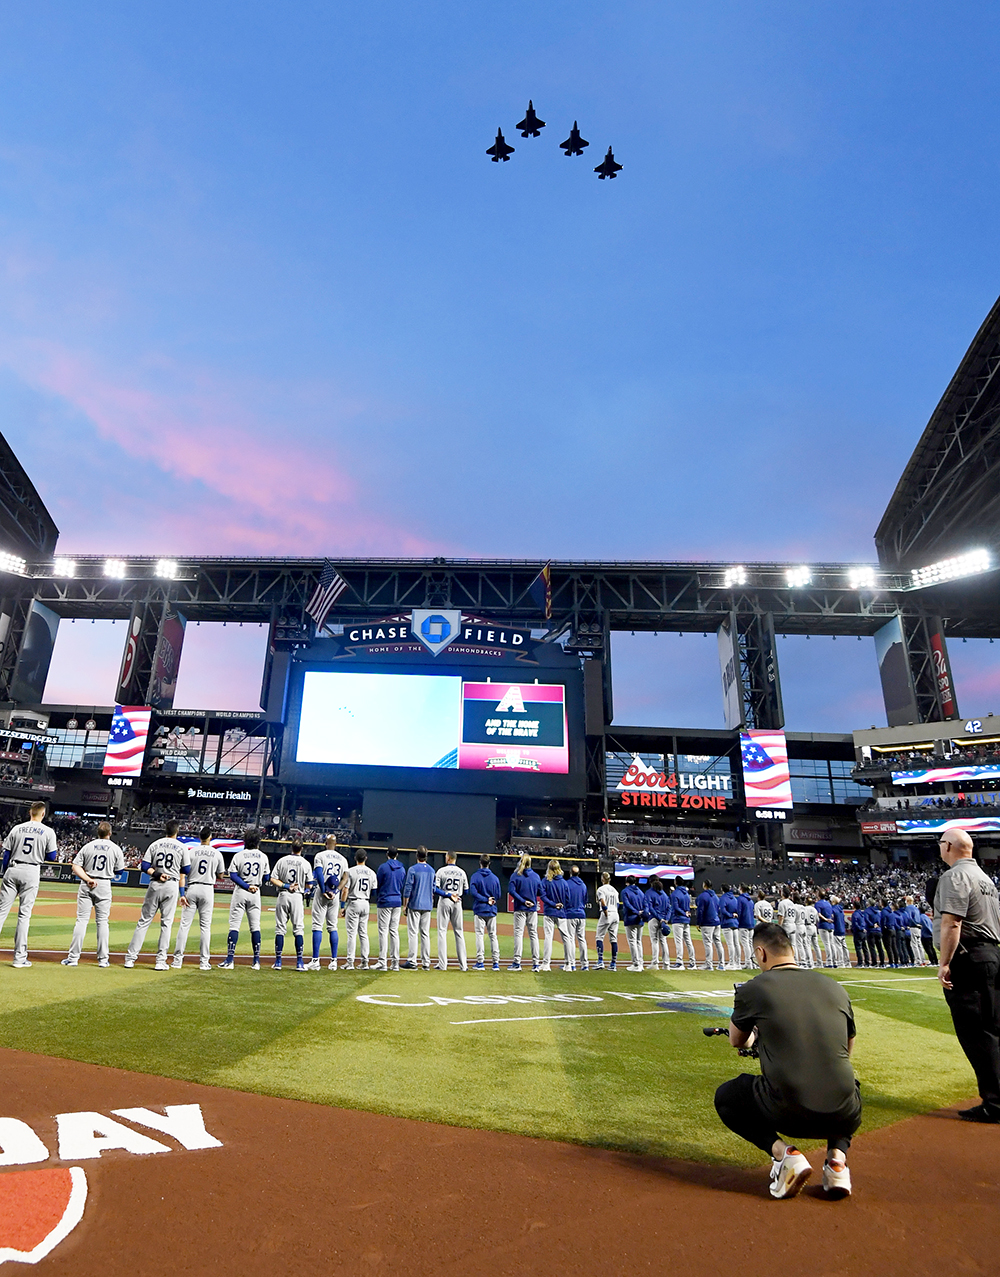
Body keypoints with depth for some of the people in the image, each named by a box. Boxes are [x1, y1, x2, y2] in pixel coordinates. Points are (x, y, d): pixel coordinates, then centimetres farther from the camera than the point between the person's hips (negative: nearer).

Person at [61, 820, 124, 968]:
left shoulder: (88, 846, 1)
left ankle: (73, 957, 4)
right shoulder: (116, 849, -1)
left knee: (81, 920, 5)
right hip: (104, 886, 0)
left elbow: (76, 866, -6)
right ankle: (103, 959, 8)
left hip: (86, 885, 0)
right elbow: (119, 870, 5)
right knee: (102, 921, 6)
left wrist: (88, 879, -12)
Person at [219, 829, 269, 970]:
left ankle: (230, 960, -3)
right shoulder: (263, 857, 4)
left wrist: (246, 886, -11)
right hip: (255, 894, 2)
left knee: (234, 925, 1)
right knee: (255, 927, 6)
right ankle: (256, 961, 7)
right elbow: (266, 877, 6)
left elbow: (233, 875, -11)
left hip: (240, 891, -2)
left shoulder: (239, 855, -4)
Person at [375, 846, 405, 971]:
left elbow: (377, 885, -2)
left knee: (383, 932, -3)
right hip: (397, 902, 5)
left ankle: (383, 963, -5)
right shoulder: (402, 869, 9)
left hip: (385, 902, -5)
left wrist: (377, 900, 11)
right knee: (394, 932, 9)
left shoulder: (383, 867, -7)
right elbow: (403, 887, 12)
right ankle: (395, 963, 10)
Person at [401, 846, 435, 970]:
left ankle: (412, 962, -5)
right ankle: (426, 963, 9)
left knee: (413, 933, -3)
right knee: (425, 934, 8)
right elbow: (433, 889, 13)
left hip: (414, 905, -5)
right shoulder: (432, 870, 9)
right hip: (427, 906, 5)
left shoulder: (413, 869, -9)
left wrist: (405, 905, -4)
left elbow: (407, 889, -10)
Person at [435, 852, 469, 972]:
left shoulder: (441, 871, -6)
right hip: (457, 904, 3)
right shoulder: (462, 872, 3)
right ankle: (463, 965, 9)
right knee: (459, 932, 9)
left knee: (442, 931, 2)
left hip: (444, 902, -3)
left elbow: (435, 889, -12)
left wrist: (448, 895, -10)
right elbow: (466, 891, 7)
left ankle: (442, 964, -2)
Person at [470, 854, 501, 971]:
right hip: (492, 911, 3)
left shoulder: (475, 876, -4)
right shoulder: (495, 878, 4)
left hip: (479, 910, -3)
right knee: (493, 935, 8)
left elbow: (473, 892, -16)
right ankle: (496, 963, 6)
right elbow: (498, 895, 4)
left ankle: (480, 962, -2)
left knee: (480, 935, 0)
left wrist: (485, 899, -13)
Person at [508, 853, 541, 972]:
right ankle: (535, 964, 6)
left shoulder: (516, 875, -2)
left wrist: (523, 901, -14)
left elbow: (511, 890, -14)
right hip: (533, 909, 3)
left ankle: (517, 963, -5)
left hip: (520, 908, -3)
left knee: (518, 933, -1)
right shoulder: (536, 876, 6)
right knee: (533, 934, 7)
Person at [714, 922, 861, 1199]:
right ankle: (837, 1155, 13)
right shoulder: (836, 988, 9)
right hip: (844, 1118, 4)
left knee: (725, 1097, 25)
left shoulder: (753, 989, 0)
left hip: (787, 1114, -3)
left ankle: (783, 1153, 1)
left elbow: (737, 1041, 20)